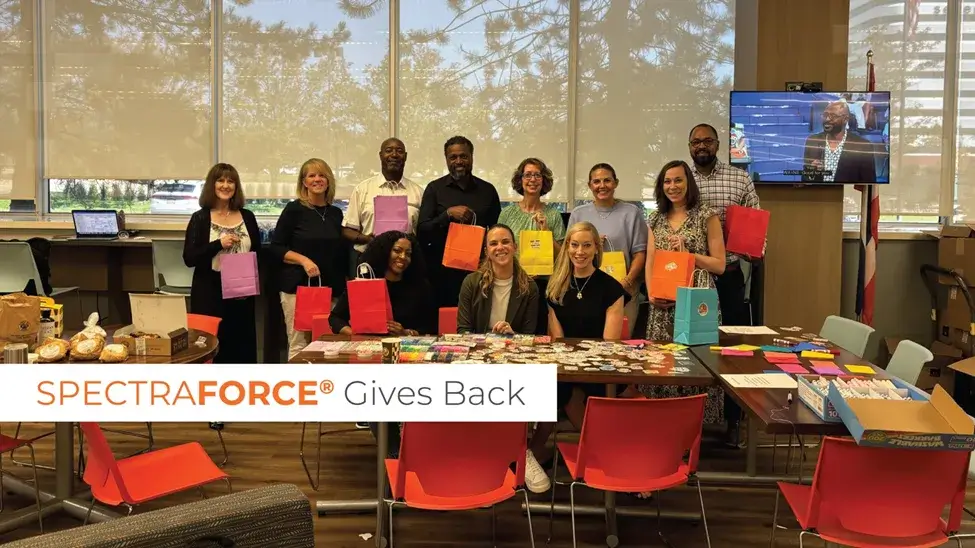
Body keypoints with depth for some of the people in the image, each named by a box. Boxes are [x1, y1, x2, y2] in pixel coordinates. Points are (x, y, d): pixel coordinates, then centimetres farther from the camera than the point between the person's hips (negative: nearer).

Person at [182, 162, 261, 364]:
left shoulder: (247, 217, 8)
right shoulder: (200, 218, 0)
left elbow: (258, 254, 13)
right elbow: (189, 258, -6)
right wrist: (218, 244, -17)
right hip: (209, 294, -3)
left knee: (242, 348, 5)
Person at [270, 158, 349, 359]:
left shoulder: (335, 213, 12)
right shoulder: (294, 209, -1)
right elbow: (276, 247, -3)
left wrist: (343, 286, 10)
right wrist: (303, 260, -17)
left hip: (331, 289, 4)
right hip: (298, 287, -4)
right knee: (299, 346, -6)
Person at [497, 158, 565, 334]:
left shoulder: (553, 214, 4)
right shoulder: (507, 213, 4)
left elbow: (560, 256, 4)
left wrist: (545, 230, -9)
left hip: (543, 284, 0)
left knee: (540, 334, 3)